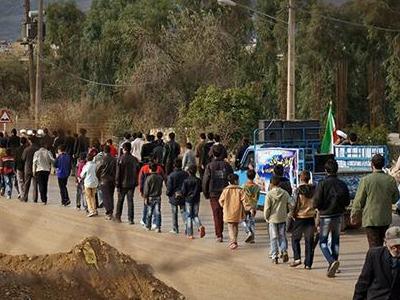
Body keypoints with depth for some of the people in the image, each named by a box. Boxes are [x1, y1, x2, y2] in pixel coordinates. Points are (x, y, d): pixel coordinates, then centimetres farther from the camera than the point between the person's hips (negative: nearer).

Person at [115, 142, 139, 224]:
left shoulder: (121, 159, -10)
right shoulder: (134, 159, 0)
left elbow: (118, 173, -11)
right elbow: (137, 171, 5)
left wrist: (117, 184, -6)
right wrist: (135, 182, 15)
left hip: (123, 184, -2)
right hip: (132, 184, 2)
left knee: (120, 200, 13)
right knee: (130, 201, 4)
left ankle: (118, 216, 23)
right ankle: (130, 219, -2)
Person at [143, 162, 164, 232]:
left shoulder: (149, 178, -11)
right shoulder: (160, 177, 0)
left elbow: (146, 189, -9)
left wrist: (146, 198, -4)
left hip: (150, 197, -2)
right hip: (158, 197, 2)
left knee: (149, 213, 12)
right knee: (158, 213, -1)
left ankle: (148, 226, 24)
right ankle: (158, 227, -9)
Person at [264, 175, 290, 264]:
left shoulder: (269, 194, -10)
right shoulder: (285, 193, 0)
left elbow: (267, 208, -9)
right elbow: (289, 206, 3)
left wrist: (266, 217, 4)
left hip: (273, 218, -2)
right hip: (283, 218, 2)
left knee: (273, 238, 5)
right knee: (282, 236, 14)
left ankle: (274, 256, 4)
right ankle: (284, 251, -6)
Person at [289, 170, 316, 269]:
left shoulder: (298, 190, -12)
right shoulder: (313, 189, 0)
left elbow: (296, 204, -13)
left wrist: (293, 214, 3)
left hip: (300, 218, -3)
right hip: (311, 218, 3)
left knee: (295, 238, 13)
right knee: (309, 241, 7)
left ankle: (297, 258, 0)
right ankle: (308, 264, 6)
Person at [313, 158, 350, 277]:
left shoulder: (322, 184, -14)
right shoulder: (342, 185, 0)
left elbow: (316, 203, -15)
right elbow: (347, 202, 6)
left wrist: (320, 208, 6)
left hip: (325, 216, -4)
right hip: (338, 216, 4)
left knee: (323, 242, 4)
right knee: (335, 242, 15)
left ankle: (332, 261, -20)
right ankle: (332, 268, 18)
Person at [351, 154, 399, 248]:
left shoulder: (366, 180, -13)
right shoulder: (391, 180, -3)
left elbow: (359, 200, -7)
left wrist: (354, 215, 6)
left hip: (371, 219, -4)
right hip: (386, 219, 4)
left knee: (374, 246, -4)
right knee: (380, 244, 20)